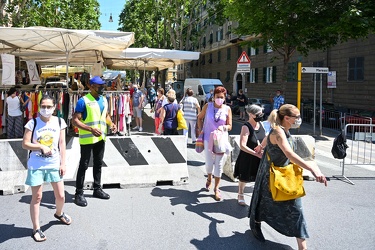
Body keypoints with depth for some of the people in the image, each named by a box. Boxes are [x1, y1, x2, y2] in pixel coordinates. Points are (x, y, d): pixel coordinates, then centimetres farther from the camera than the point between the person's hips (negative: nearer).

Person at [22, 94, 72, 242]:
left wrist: (63, 163, -1)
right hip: (36, 166, -2)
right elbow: (25, 144, -6)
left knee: (60, 196, 10)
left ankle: (59, 214, 43)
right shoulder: (33, 123, -7)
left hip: (54, 164, 2)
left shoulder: (59, 122, -1)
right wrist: (41, 147, -19)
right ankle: (36, 229, 19)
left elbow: (62, 145, 2)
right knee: (36, 197, 5)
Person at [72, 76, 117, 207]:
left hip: (101, 138, 7)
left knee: (98, 163, 17)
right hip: (87, 139, -7)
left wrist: (111, 123, 0)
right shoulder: (83, 101, -14)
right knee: (83, 165, 1)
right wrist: (91, 129, -29)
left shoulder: (104, 100, 8)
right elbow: (75, 120, -17)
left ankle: (97, 189, 31)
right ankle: (79, 194, 11)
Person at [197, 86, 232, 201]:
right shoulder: (208, 106, -3)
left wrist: (223, 127, -21)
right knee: (209, 163, 9)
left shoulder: (227, 109, -3)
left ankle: (216, 188, 16)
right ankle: (209, 179, 42)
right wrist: (200, 129, 3)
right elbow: (200, 117, 12)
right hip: (208, 139, 0)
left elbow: (230, 126, 0)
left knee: (219, 164, 2)